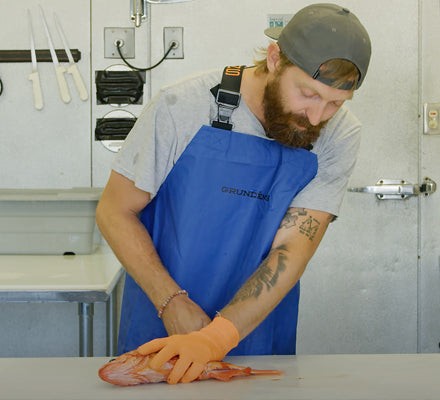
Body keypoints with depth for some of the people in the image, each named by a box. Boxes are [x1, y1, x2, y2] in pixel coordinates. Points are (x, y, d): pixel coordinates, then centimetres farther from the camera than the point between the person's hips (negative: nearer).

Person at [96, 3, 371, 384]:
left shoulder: (339, 136, -12)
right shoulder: (182, 107, -17)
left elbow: (292, 250, -19)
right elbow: (114, 212, -10)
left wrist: (216, 338, -33)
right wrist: (175, 305, -20)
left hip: (259, 337, 2)